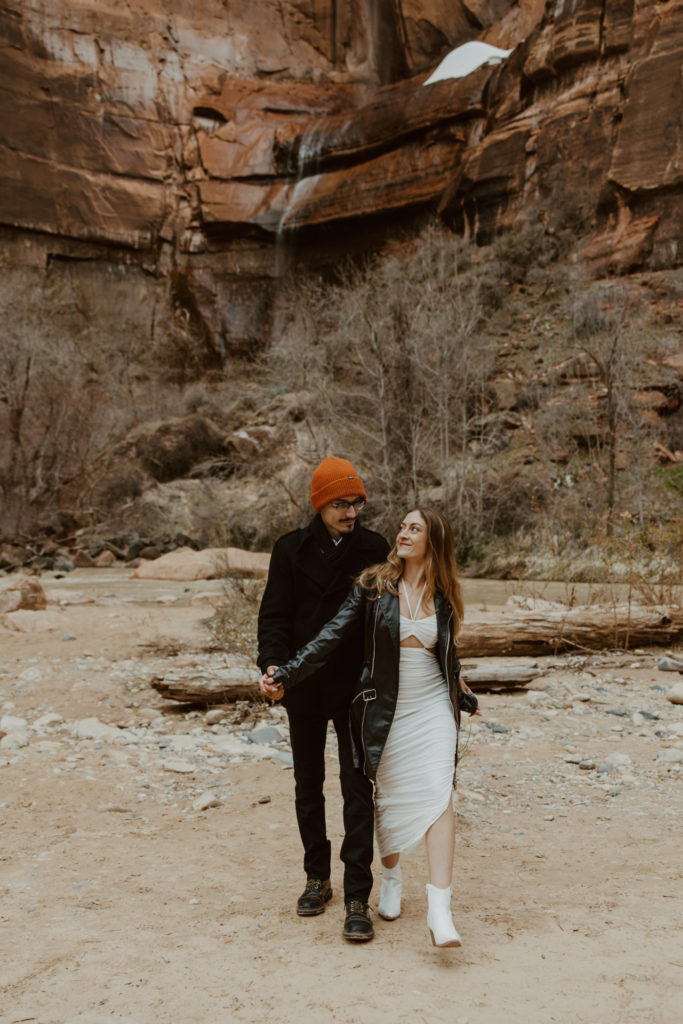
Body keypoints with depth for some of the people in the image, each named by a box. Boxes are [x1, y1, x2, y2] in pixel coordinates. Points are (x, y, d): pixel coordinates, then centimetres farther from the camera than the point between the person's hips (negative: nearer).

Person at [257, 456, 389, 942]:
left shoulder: (374, 548, -1)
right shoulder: (292, 550, -1)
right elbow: (275, 614, -3)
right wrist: (272, 663, -20)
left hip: (357, 687, -1)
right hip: (304, 687, 2)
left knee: (358, 788, -4)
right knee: (308, 785, 14)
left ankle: (357, 900, 3)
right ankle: (318, 878, 32)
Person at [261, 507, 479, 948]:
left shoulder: (443, 597, 3)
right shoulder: (374, 585, -5)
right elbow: (332, 636, -8)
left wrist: (464, 696, 26)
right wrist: (285, 677, -16)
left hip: (432, 707, 1)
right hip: (384, 708, 0)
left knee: (438, 796, -12)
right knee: (389, 796, 12)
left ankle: (440, 912, -13)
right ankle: (392, 878, 37)